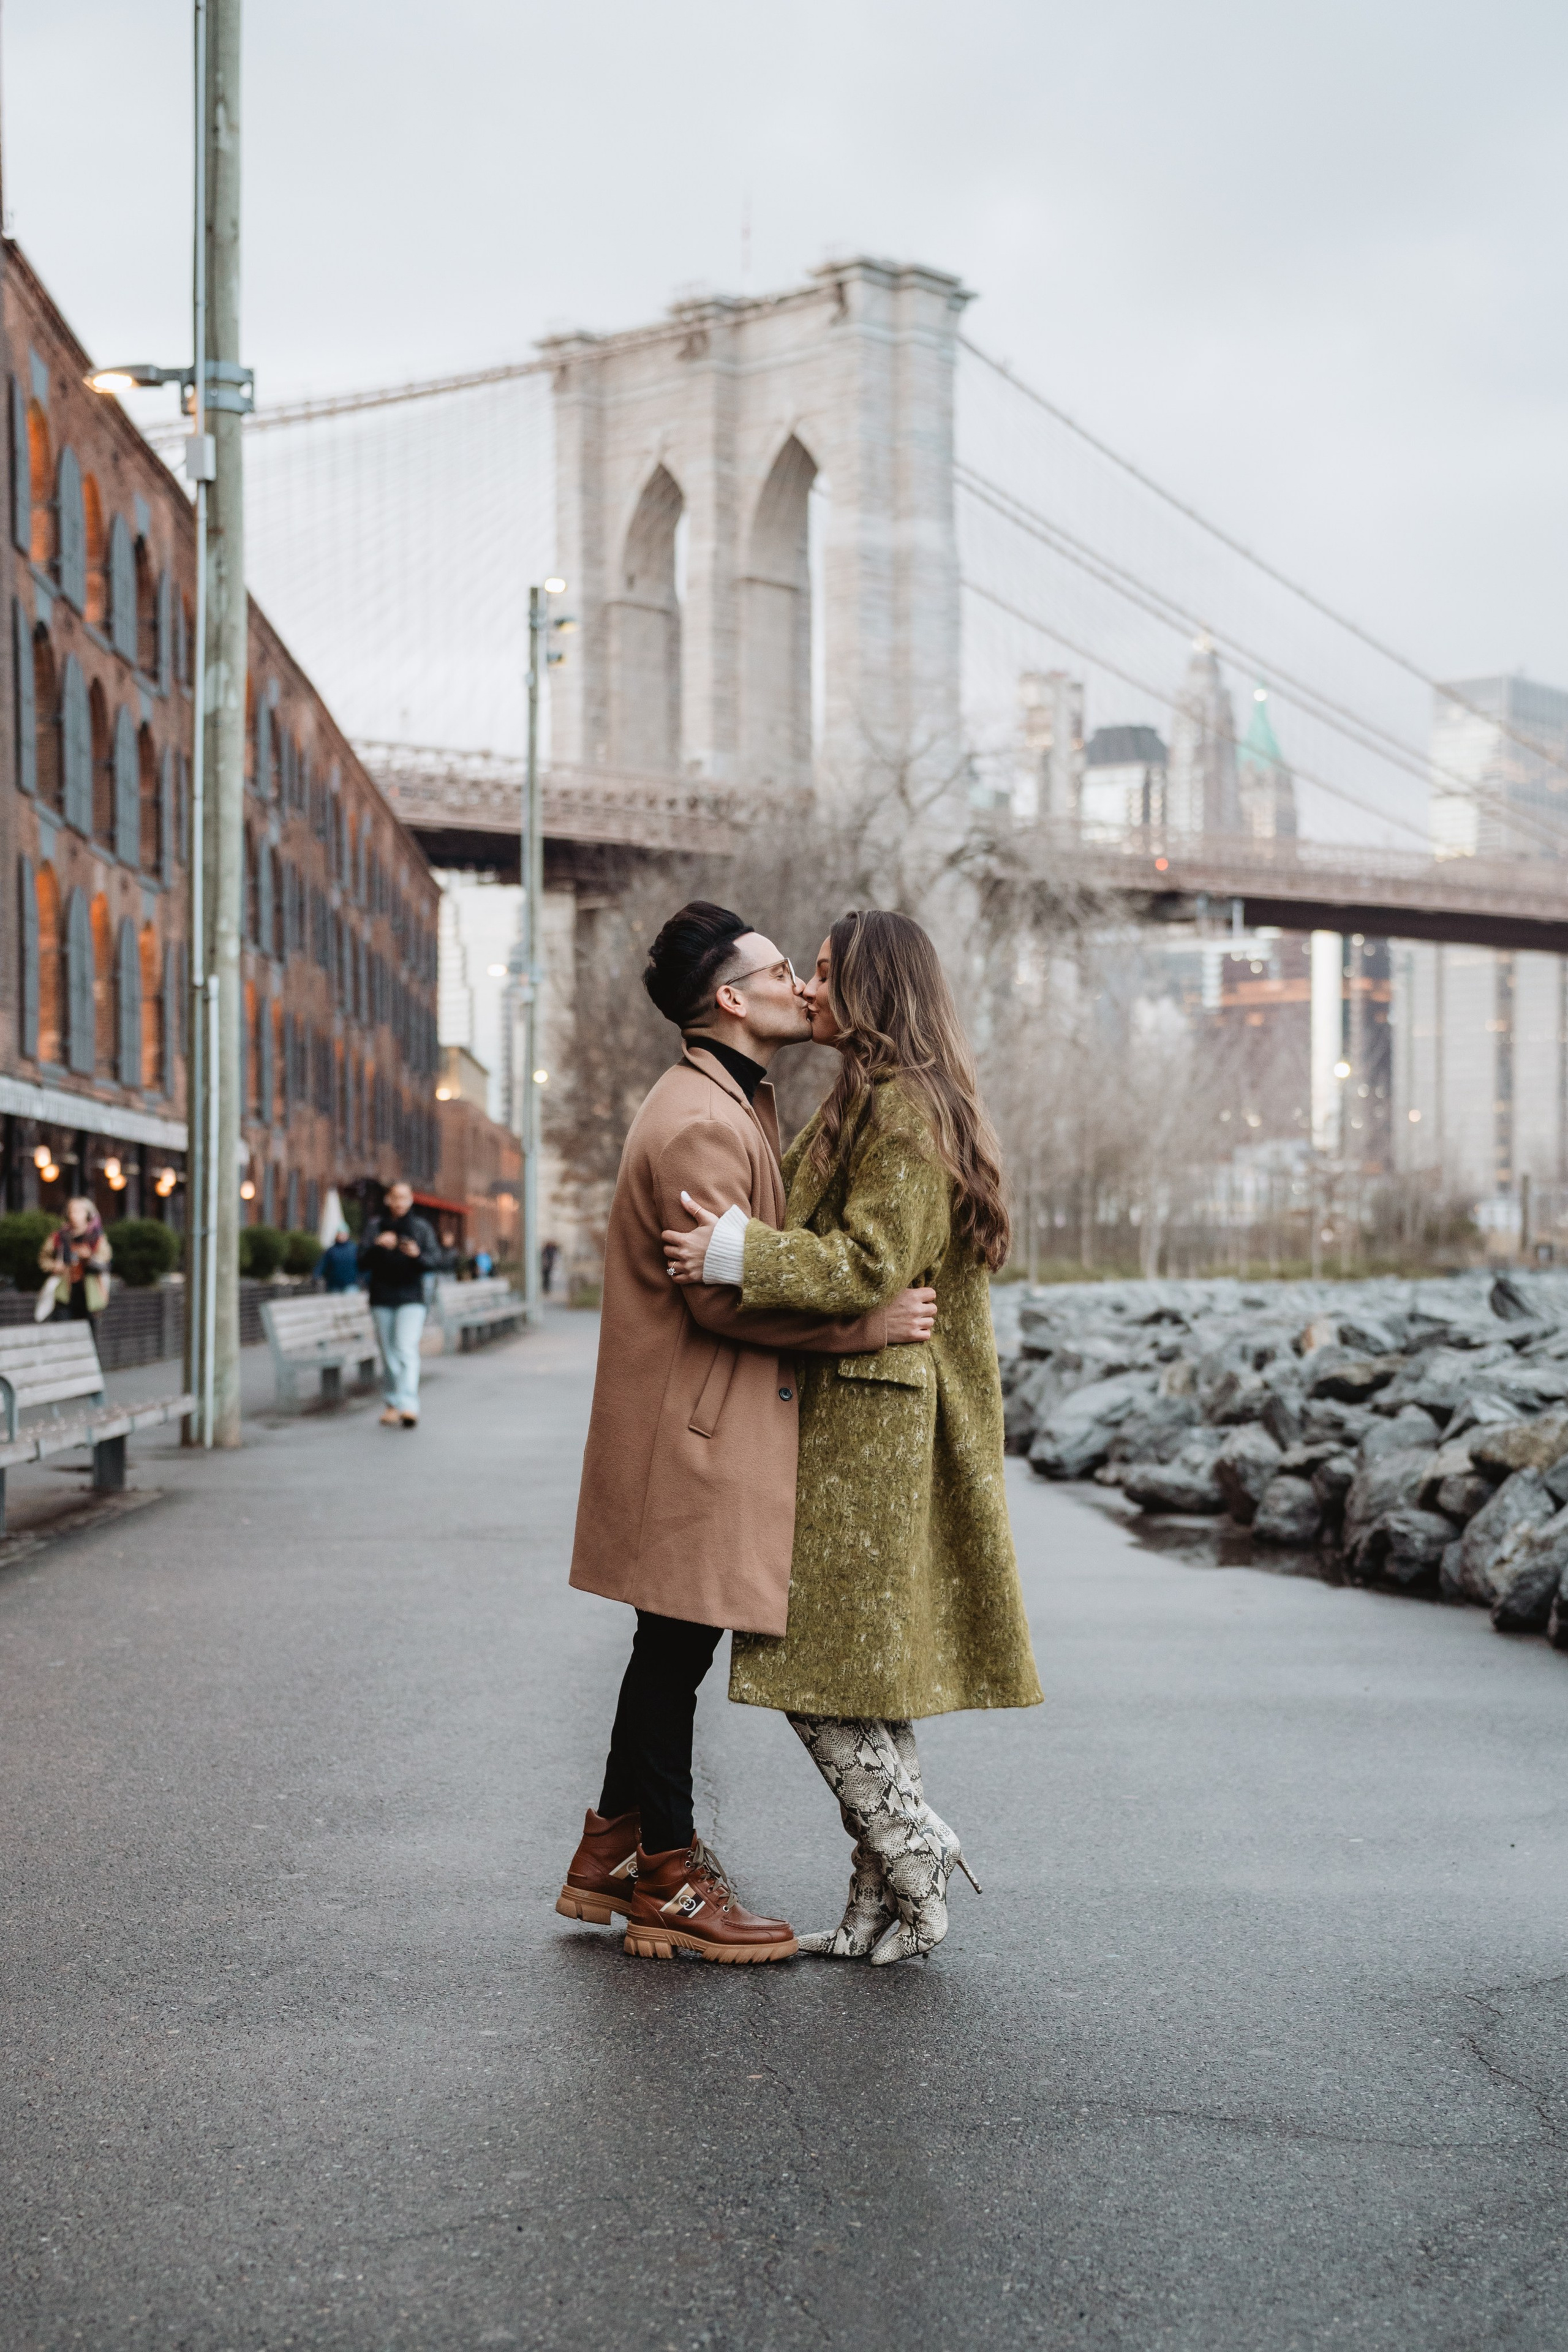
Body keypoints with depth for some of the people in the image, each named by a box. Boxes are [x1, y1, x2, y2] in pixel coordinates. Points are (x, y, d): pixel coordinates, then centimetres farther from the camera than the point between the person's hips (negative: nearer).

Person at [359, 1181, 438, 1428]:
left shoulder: (421, 1227, 5)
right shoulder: (375, 1226, 8)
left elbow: (433, 1259, -4)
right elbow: (363, 1261, 1)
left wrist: (417, 1255, -25)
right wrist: (378, 1246, -18)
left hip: (411, 1298, -3)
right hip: (381, 1299, 3)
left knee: (407, 1349, -17)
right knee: (388, 1354, 7)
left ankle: (409, 1405, -27)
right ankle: (393, 1404, 17)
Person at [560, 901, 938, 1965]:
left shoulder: (740, 1106, 16)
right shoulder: (699, 1124, -19)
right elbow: (726, 1295, -22)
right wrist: (865, 1325, -18)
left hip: (714, 1420, 11)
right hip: (694, 1428, -11)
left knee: (672, 1649, 16)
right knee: (677, 1648, -1)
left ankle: (614, 1854, 26)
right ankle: (670, 1886, 9)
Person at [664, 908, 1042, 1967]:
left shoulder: (899, 1107, -14)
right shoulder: (881, 1100, 19)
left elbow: (871, 1265, -21)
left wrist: (739, 1255, -23)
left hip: (869, 1429, -10)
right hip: (856, 1416, 10)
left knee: (823, 1668, -7)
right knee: (862, 1672, 11)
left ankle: (919, 1862, 2)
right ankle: (889, 1897, 15)